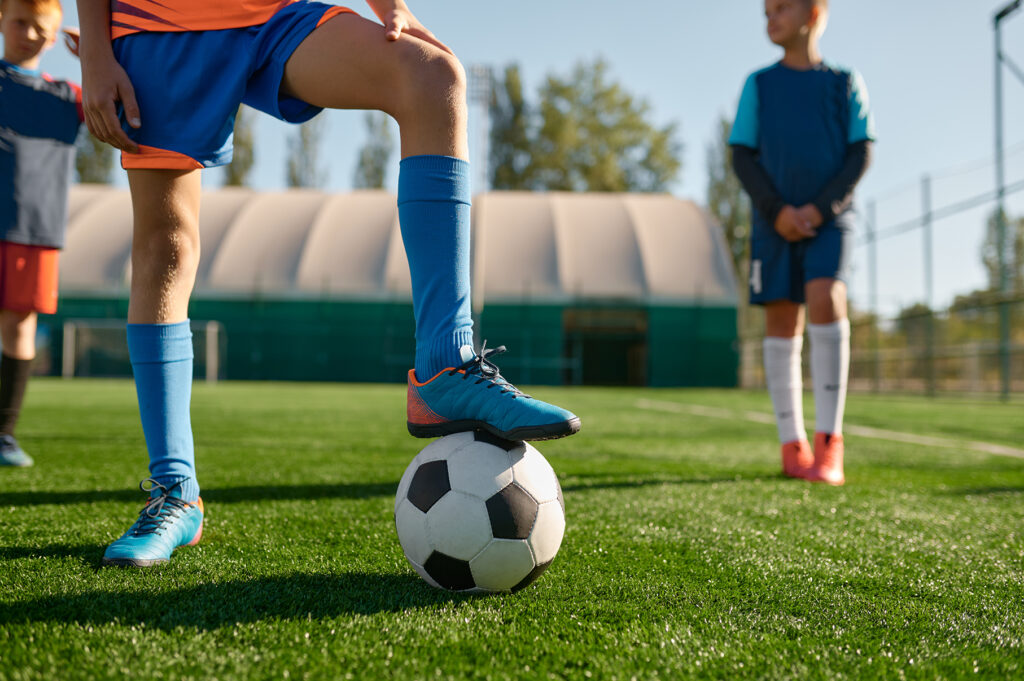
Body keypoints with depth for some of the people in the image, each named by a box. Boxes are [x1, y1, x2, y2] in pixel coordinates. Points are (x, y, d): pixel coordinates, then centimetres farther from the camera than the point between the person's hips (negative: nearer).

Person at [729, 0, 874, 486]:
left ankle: (829, 445, -17)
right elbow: (742, 156, 5)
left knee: (826, 301, -22)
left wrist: (820, 208, -11)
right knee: (781, 322, -1)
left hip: (829, 220, -1)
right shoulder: (759, 84, 11)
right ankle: (792, 445, 8)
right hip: (773, 221, 2)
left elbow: (861, 153, 4)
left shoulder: (845, 82, 10)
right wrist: (777, 210, -9)